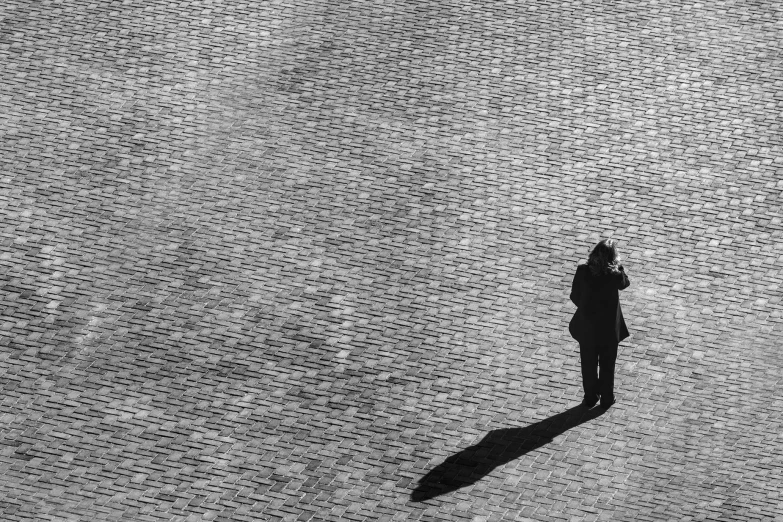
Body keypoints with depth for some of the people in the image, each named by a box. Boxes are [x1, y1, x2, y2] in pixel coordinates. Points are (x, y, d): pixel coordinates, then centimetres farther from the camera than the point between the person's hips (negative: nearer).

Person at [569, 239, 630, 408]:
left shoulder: (583, 271, -20)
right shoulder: (615, 275, -24)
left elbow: (575, 296, -8)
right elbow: (625, 283, 1)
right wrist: (618, 265, -5)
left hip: (587, 326, 1)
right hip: (609, 328, -1)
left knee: (588, 364, 20)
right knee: (607, 365, 20)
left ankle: (590, 397, 34)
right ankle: (607, 398, 34)